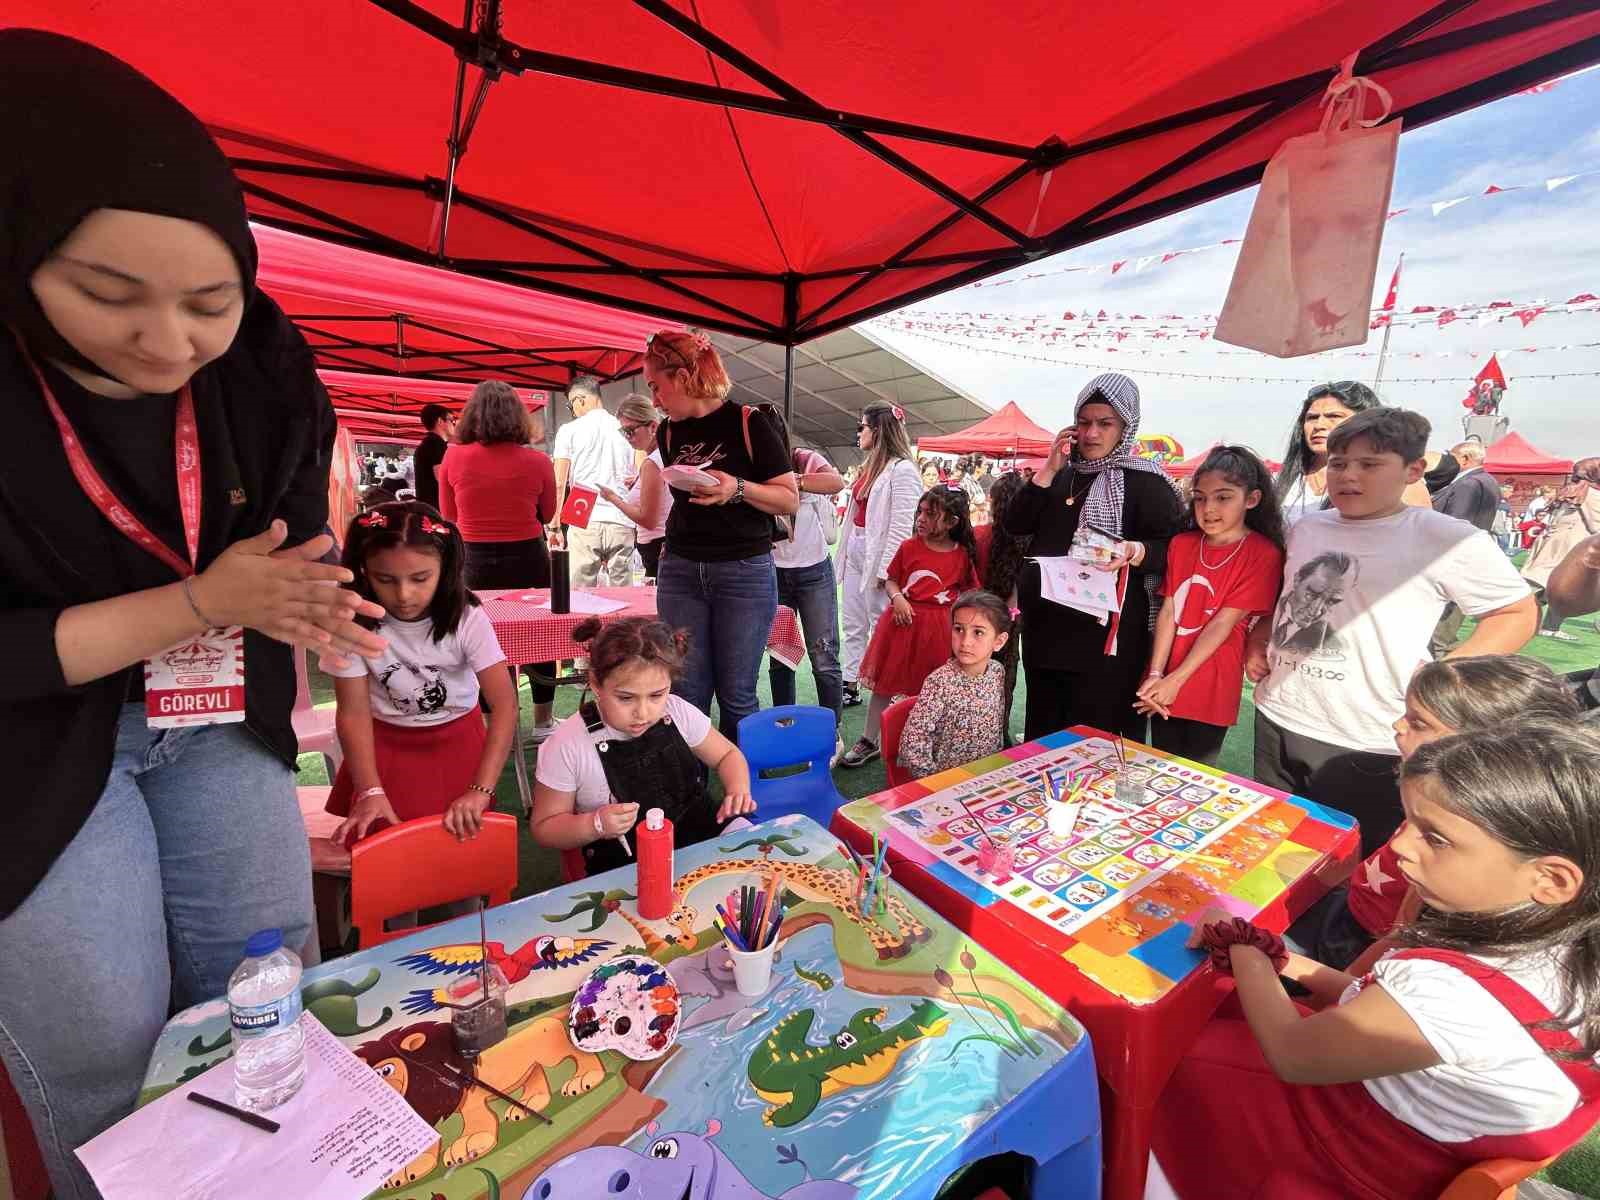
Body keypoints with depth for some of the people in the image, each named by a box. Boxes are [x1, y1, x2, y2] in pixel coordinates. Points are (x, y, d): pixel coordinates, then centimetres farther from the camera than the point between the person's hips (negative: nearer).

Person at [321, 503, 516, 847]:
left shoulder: (466, 619, -23)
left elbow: (505, 705, -26)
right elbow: (354, 713, -13)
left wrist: (481, 790, -32)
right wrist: (370, 791, -20)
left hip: (456, 741, 0)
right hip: (385, 744, 1)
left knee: (459, 842, 0)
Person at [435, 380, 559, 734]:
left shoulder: (453, 458, -7)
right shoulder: (537, 460, -10)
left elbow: (449, 515, 7)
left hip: (476, 563, 1)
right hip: (528, 560, -1)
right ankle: (543, 722, 25)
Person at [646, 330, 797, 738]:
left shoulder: (750, 423, -6)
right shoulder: (668, 433, 10)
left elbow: (790, 501, -7)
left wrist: (738, 488, -21)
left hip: (745, 573, -4)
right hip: (680, 572, 5)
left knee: (736, 694, 2)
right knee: (687, 694, 6)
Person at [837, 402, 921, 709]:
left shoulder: (902, 469, -12)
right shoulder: (869, 466, 15)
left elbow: (902, 525, -18)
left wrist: (885, 569, -21)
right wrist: (844, 552, 14)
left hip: (878, 554, -9)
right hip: (855, 550, 9)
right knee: (852, 626, 13)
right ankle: (849, 686, 24)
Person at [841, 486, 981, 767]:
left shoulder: (963, 555, -3)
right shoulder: (909, 547, -2)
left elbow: (968, 593, 4)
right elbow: (891, 580, 6)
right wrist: (897, 598, -13)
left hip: (937, 627, -1)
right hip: (903, 620, 1)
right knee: (883, 682, 8)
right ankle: (868, 741, 21)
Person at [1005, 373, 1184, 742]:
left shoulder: (1145, 481, -4)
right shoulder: (1064, 475, 13)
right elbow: (1015, 525, 5)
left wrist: (1135, 551, -30)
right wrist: (1049, 470, -3)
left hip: (1106, 637, -6)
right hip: (1046, 629, 6)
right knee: (1040, 736, 16)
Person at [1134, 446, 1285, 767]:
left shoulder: (1264, 555, -9)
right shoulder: (1180, 544, 4)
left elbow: (1223, 624, -14)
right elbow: (1168, 612, 0)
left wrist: (1176, 680, -16)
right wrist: (1155, 675, -9)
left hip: (1210, 690, -4)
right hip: (1164, 688, 4)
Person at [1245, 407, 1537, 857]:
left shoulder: (1447, 539, -7)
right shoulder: (1303, 529, 7)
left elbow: (1518, 613, 0)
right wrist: (1258, 642, 7)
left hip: (1365, 746, -5)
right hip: (1275, 721, 5)